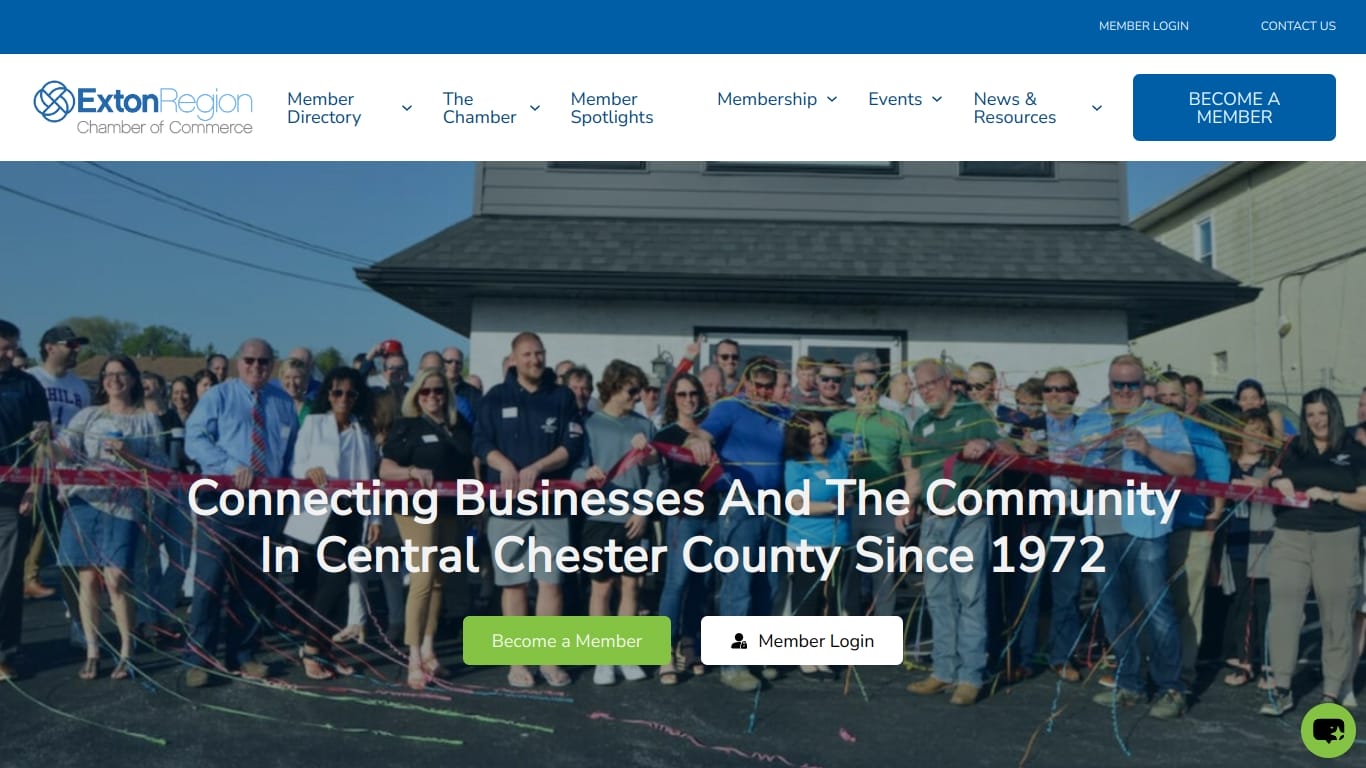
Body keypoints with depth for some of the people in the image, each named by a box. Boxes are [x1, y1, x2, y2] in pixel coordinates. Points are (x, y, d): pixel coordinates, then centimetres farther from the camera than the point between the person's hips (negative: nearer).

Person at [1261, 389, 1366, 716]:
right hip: (1291, 538, 2)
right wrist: (1278, 487, -4)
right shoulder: (1293, 449, 13)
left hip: (1338, 540, -2)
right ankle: (1282, 689, -1)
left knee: (1336, 617, 3)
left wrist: (1330, 495, -14)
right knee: (1283, 610, -6)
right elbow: (1277, 491, 18)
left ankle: (1332, 694, 11)